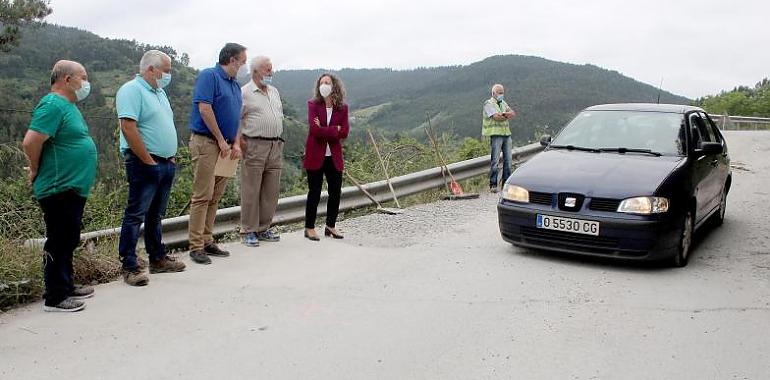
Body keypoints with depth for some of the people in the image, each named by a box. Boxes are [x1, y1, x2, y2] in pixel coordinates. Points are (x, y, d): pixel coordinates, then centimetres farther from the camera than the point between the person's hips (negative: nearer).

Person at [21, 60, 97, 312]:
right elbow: (30, 142, -24)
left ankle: (66, 286, 30)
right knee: (58, 243, -2)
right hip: (59, 189, -10)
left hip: (73, 188, 10)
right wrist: (38, 171, -10)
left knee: (68, 241, 18)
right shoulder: (53, 105, -16)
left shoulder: (67, 105, 15)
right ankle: (55, 298, 7)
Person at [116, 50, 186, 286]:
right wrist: (149, 161, -19)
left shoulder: (159, 92, 18)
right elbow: (128, 128, -21)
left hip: (166, 164, 9)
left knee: (155, 215, 17)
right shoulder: (132, 90, -11)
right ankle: (129, 267, 0)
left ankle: (158, 259, 26)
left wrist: (171, 157, 14)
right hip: (144, 164, -9)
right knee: (135, 215, -4)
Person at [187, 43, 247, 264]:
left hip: (224, 146, 9)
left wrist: (235, 143, 6)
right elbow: (204, 109, -16)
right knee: (202, 196, -8)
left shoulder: (235, 84, 18)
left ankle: (207, 242, 17)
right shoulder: (209, 76, -7)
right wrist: (221, 140, -14)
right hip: (206, 142, -8)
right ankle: (196, 246, -4)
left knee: (215, 197, 10)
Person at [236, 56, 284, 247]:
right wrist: (239, 141, -16)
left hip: (276, 146, 7)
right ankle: (248, 231, 6)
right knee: (251, 191, -2)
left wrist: (279, 138, 15)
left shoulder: (274, 92, 18)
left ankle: (264, 229, 19)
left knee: (271, 191, 9)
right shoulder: (244, 93, -4)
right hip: (255, 146, -7)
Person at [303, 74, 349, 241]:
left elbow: (344, 132, -7)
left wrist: (323, 131, -15)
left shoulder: (342, 108, 3)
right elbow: (314, 129, -17)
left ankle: (330, 226, 25)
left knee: (335, 191, 8)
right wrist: (335, 130, -13)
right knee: (314, 192, 1)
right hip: (316, 156, -3)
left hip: (334, 157, 3)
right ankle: (309, 228, 13)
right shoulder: (313, 104, -4)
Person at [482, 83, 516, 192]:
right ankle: (493, 185, -7)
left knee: (508, 159, 8)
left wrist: (503, 114, -11)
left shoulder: (503, 103, 20)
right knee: (495, 160, -9)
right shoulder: (489, 103, -3)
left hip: (507, 134, 7)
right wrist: (508, 116, -2)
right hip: (496, 134, -7)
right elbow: (496, 117, -16)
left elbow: (513, 113, 6)